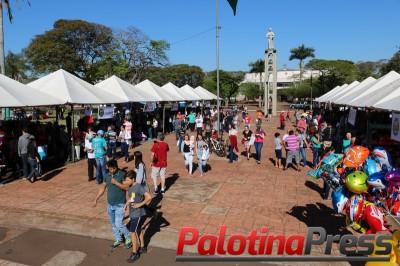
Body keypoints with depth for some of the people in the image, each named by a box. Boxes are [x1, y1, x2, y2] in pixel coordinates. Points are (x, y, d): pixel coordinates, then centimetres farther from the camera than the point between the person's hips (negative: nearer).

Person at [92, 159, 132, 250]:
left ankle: (128, 238, 15)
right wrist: (96, 199, 14)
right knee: (113, 224, 16)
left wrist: (116, 182, -28)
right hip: (110, 205, 6)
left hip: (119, 205, -6)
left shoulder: (122, 175, -15)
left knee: (118, 224, -8)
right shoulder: (106, 176, 3)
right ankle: (118, 240, 34)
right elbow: (102, 188, 13)